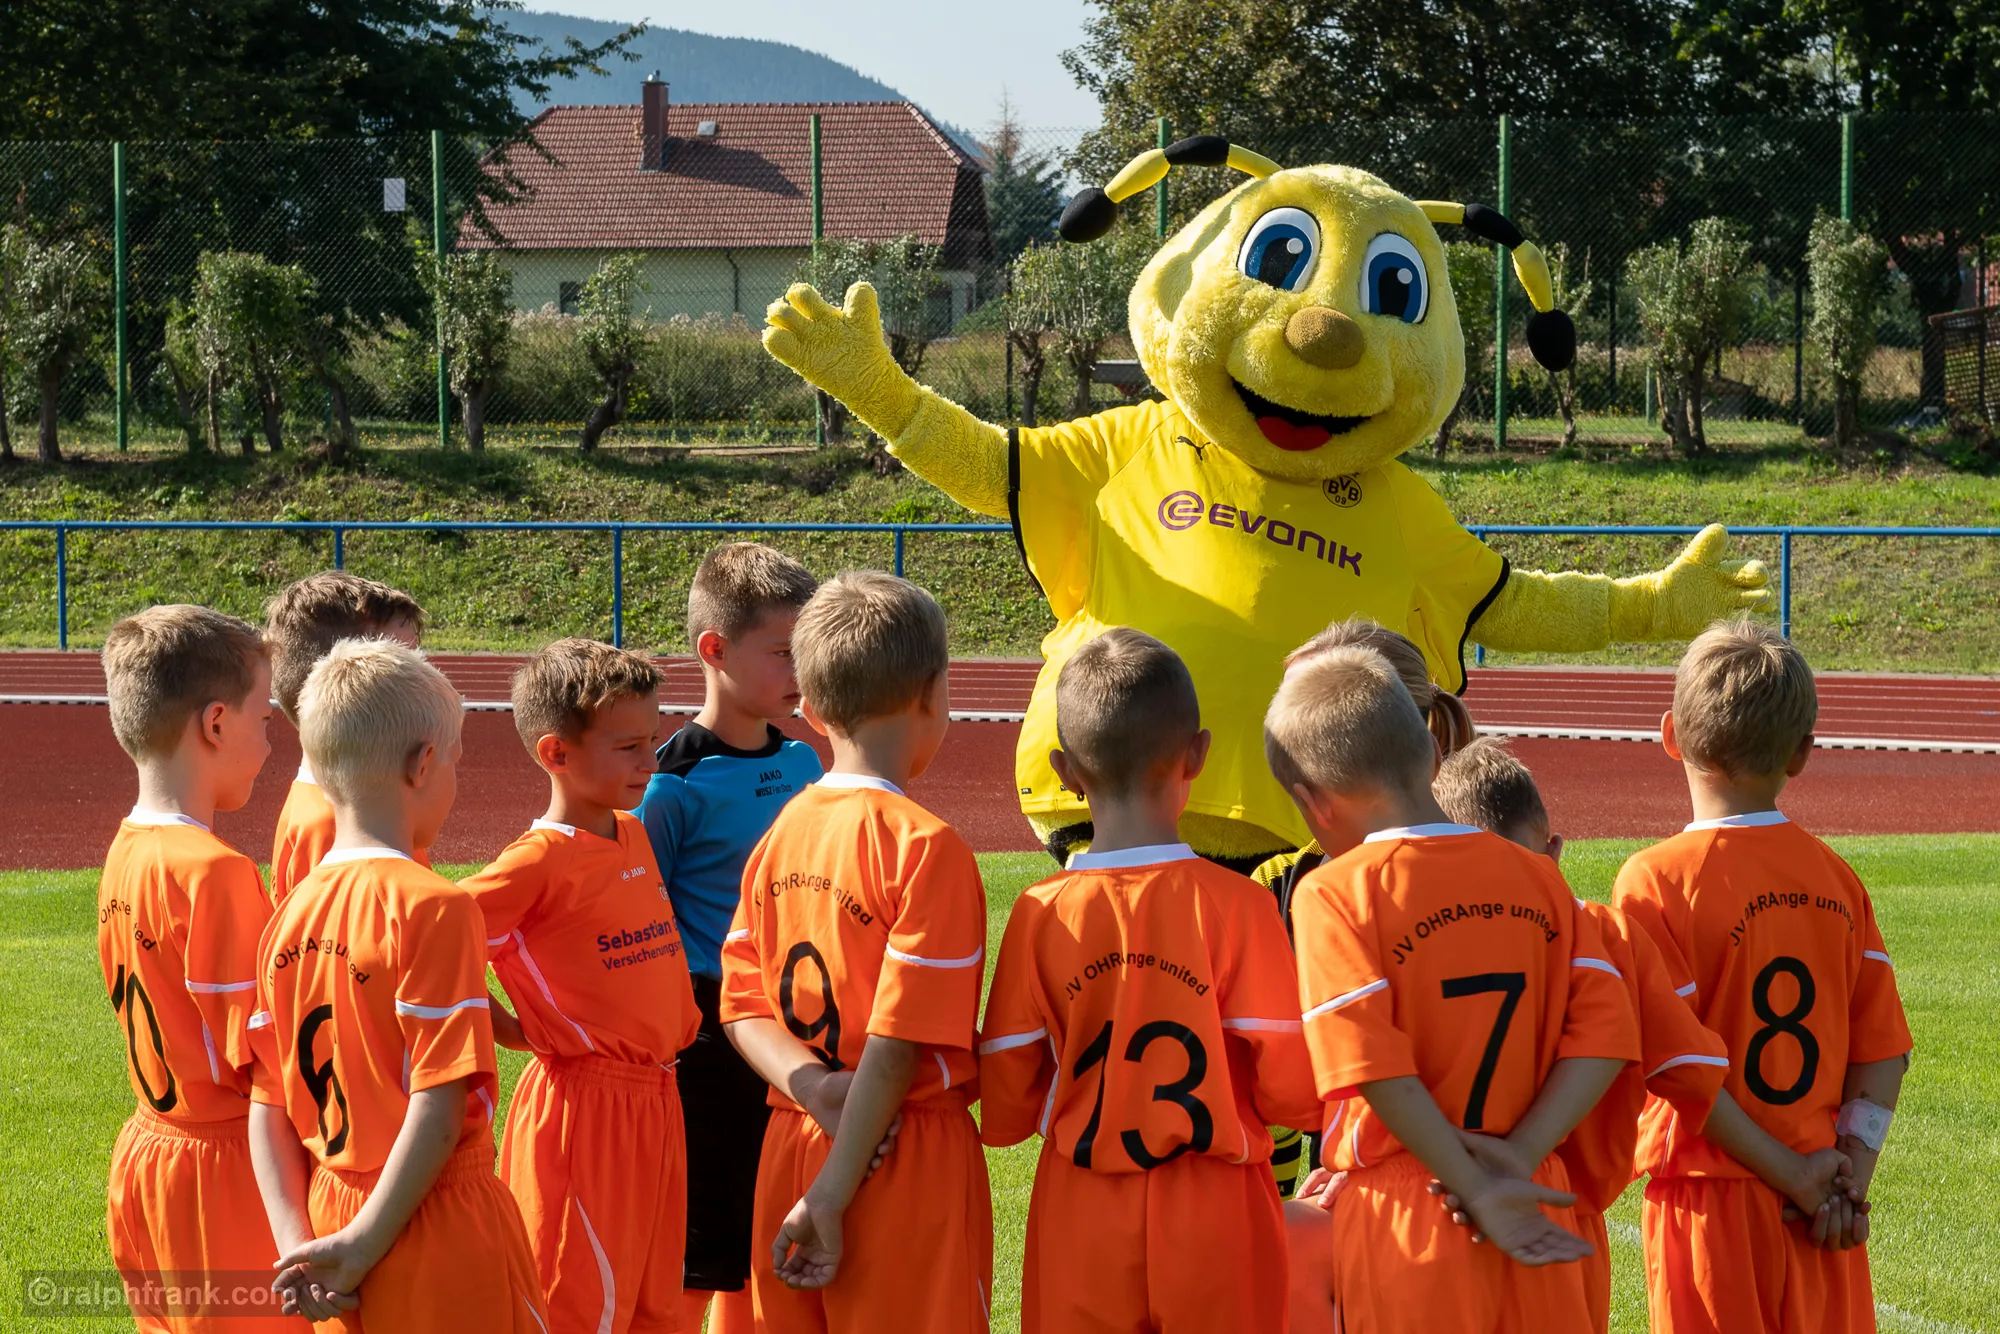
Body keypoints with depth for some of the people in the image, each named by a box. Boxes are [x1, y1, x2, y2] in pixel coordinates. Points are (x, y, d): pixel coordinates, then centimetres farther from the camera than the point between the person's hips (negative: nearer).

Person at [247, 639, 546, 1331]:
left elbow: (267, 1107, 5)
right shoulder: (433, 906, -15)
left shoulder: (290, 916, 5)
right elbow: (438, 1107, -20)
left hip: (329, 1214, 7)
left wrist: (297, 1244, 0)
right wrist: (364, 1246, -14)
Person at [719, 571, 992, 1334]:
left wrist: (811, 1083, -10)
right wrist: (830, 1200, -15)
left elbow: (742, 1006, 6)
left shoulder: (778, 838, 7)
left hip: (788, 1150, 7)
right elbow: (899, 1042, -17)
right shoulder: (924, 847, -14)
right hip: (908, 1159, -7)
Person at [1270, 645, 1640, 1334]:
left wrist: (1480, 1189, -13)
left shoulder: (1334, 894, -8)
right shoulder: (1538, 878, 6)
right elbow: (1604, 1033, -1)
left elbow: (1373, 1067, -17)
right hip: (1535, 1210, 4)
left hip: (1401, 1217, -4)